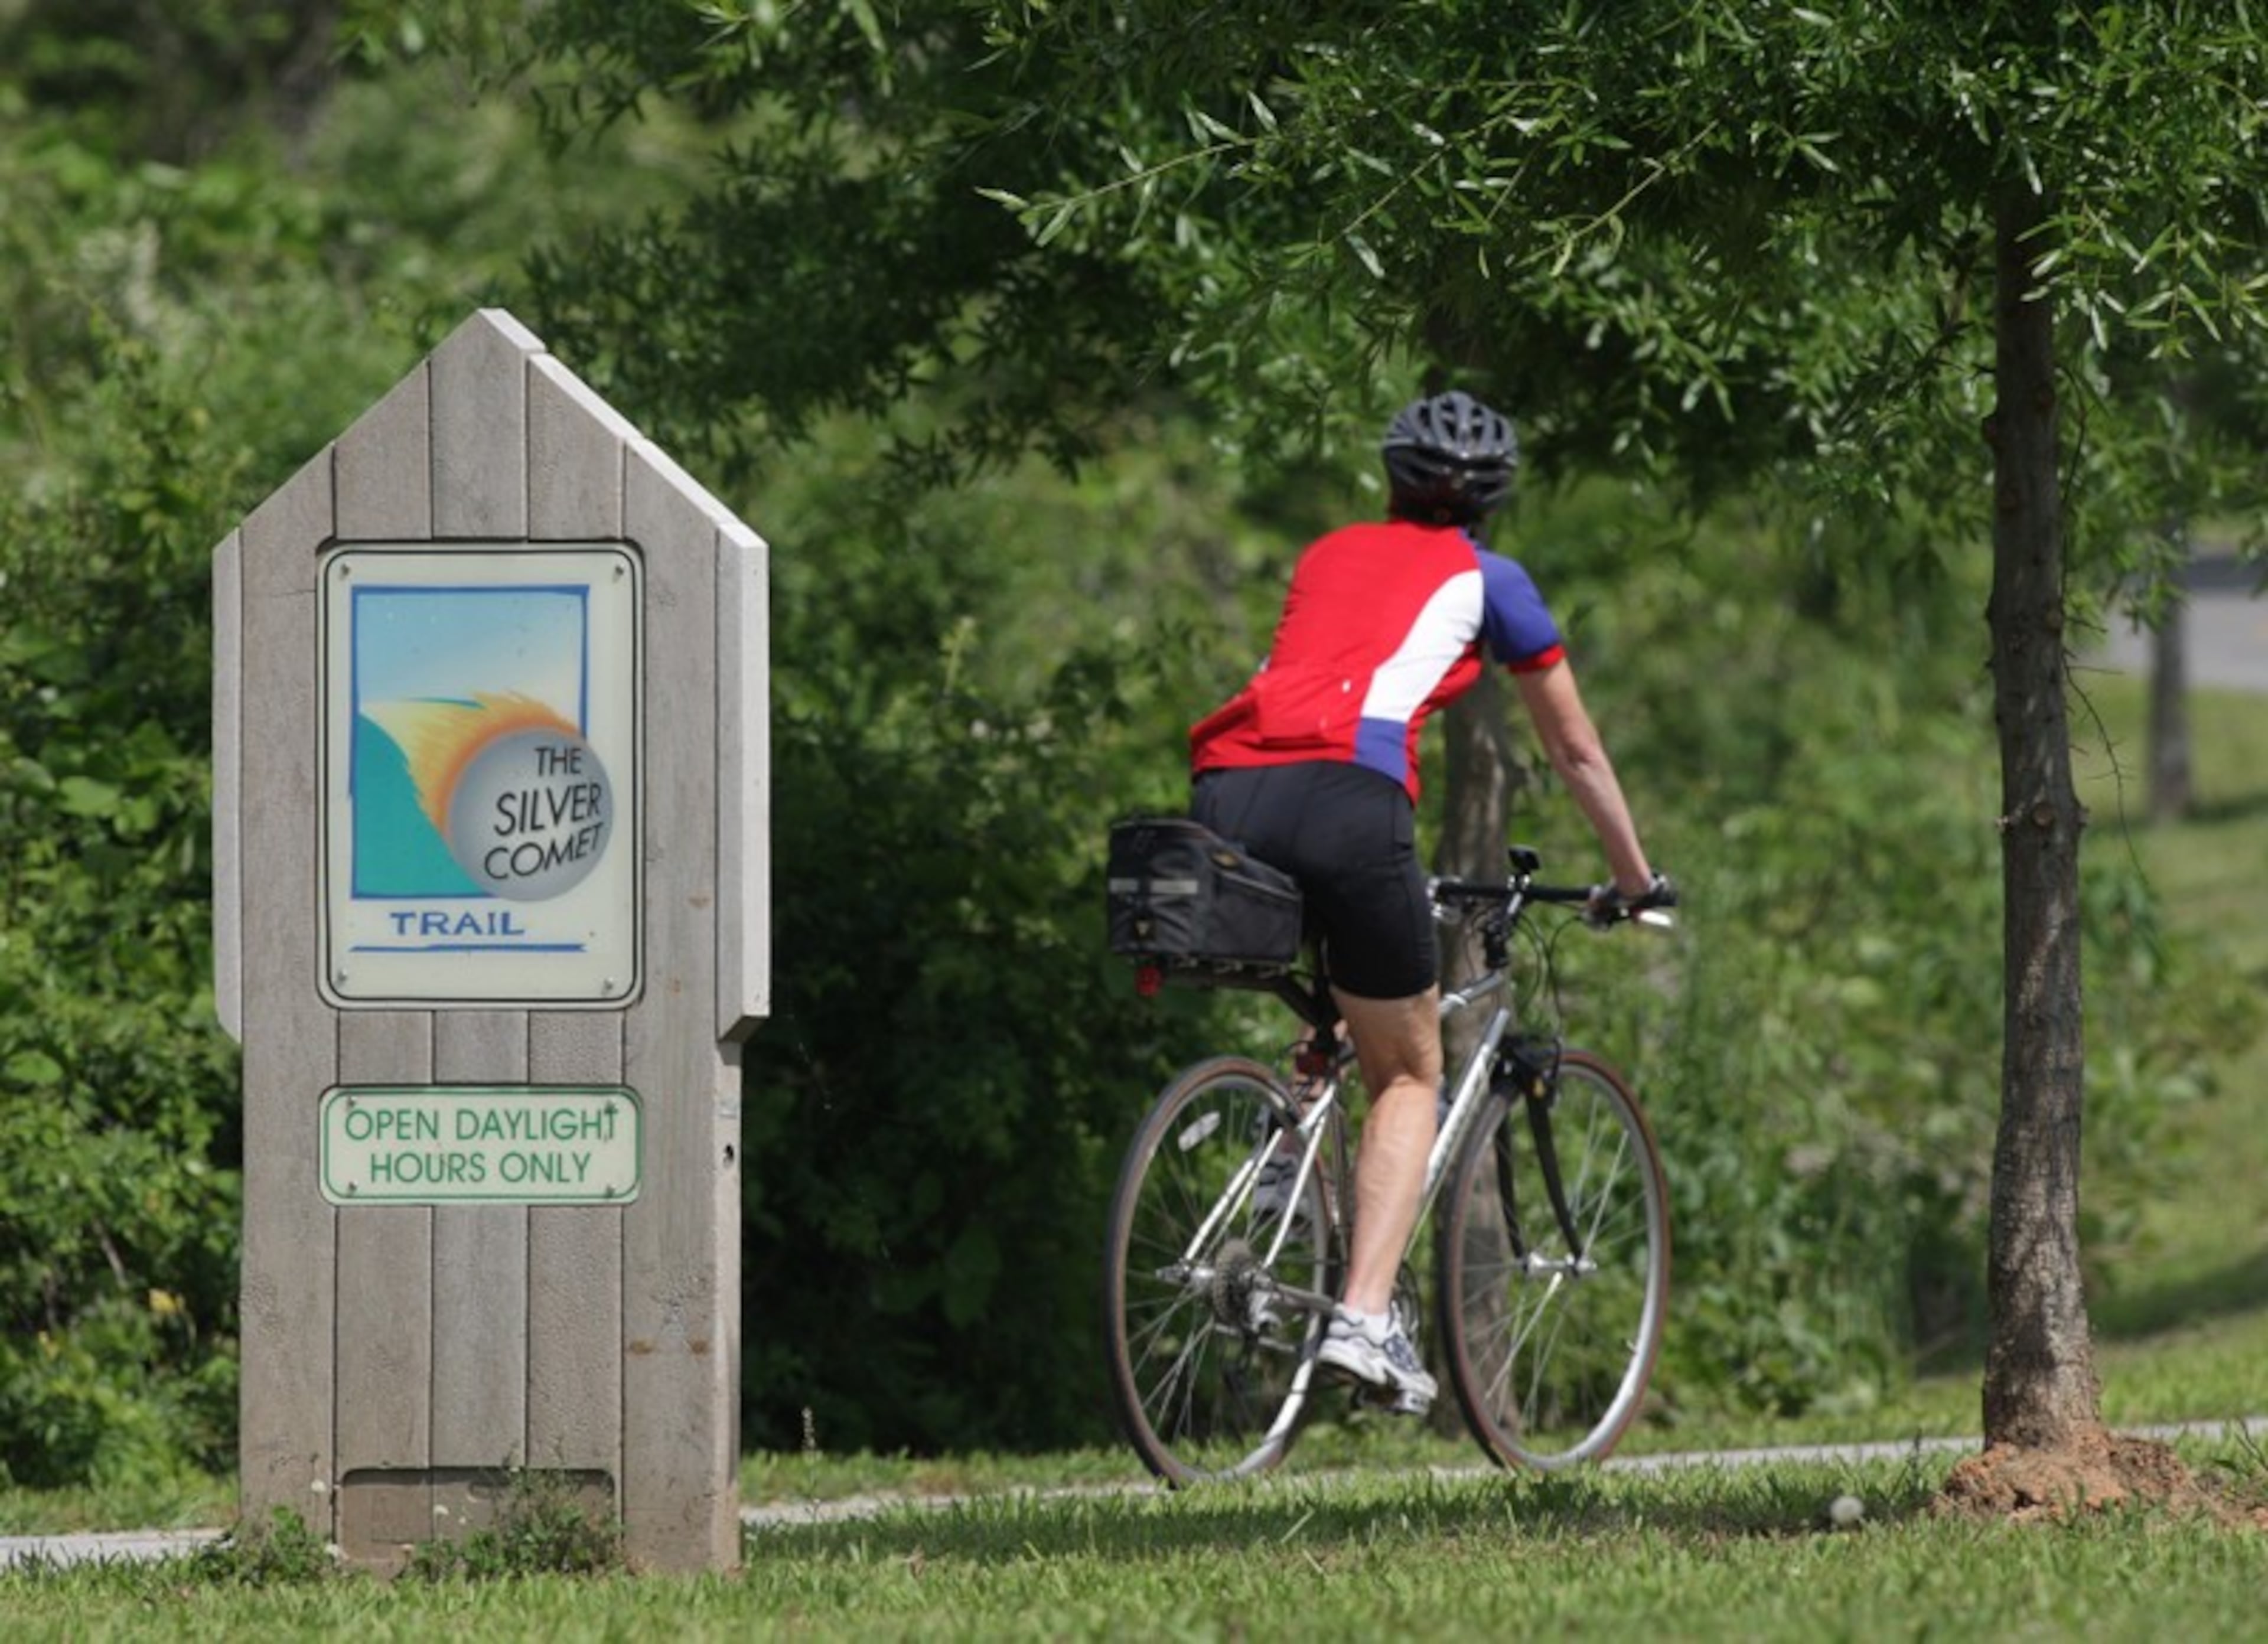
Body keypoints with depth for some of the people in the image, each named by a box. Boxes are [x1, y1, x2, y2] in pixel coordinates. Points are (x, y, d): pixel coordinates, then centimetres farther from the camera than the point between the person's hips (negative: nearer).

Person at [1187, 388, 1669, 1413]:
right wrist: (1633, 877, 43)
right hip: (1345, 797, -4)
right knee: (1409, 1077, 10)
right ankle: (1365, 1317, -6)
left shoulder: (1327, 557, 32)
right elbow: (1575, 750, 28)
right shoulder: (1486, 580, 20)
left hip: (1226, 793, 4)